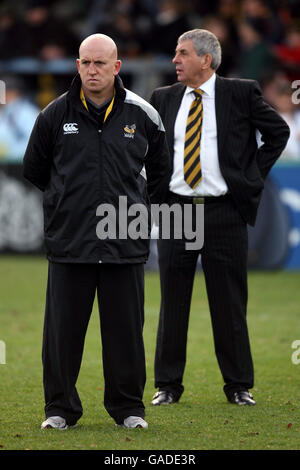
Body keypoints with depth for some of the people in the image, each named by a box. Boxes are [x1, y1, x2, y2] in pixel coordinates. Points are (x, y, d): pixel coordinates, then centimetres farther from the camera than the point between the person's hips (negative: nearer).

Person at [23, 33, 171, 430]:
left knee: (125, 328, 4)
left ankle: (128, 407, 16)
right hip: (69, 243, 0)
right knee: (63, 328, 1)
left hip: (125, 244, 0)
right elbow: (34, 170, 16)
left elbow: (161, 170, 19)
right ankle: (60, 408, 12)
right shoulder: (56, 114, 1)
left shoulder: (141, 115, 3)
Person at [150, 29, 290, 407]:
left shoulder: (241, 94, 0)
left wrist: (253, 174, 2)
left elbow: (278, 131, 8)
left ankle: (238, 386, 10)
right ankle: (168, 384, 12)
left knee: (229, 303, 2)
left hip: (225, 210, -2)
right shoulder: (163, 99, 8)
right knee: (172, 301, 5)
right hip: (175, 210, 2)